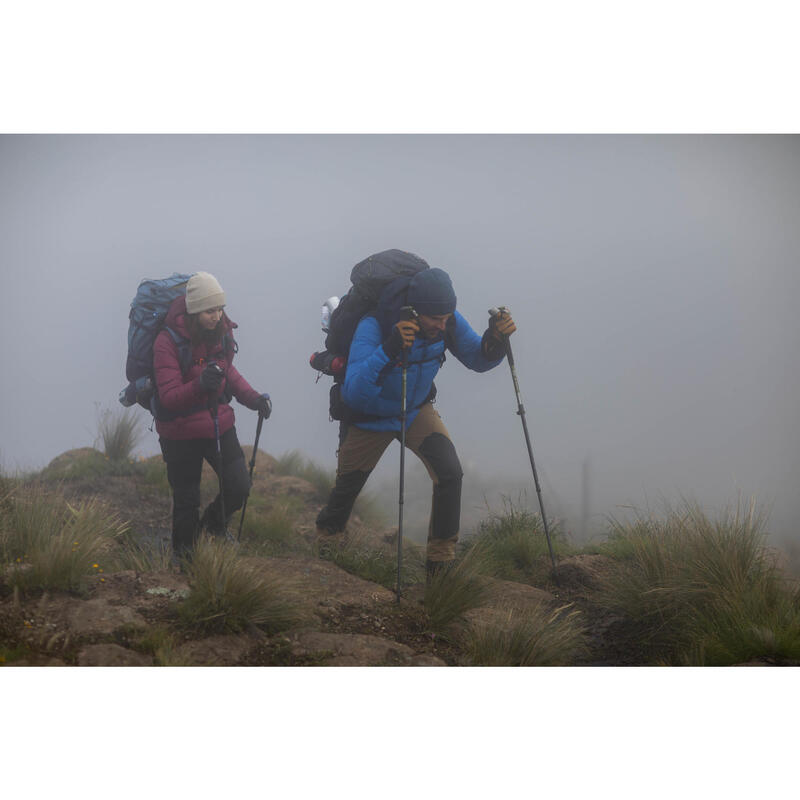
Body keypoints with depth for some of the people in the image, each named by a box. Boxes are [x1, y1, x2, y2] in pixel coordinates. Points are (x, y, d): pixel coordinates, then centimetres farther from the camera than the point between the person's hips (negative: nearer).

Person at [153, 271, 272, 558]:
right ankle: (184, 556, 29)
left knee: (239, 487, 4)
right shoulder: (168, 341, -21)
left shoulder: (221, 332, -4)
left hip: (219, 424, 5)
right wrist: (200, 385, -44)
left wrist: (253, 398, 1)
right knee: (186, 500, 6)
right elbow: (169, 396, -25)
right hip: (181, 433, -5)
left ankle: (213, 522, 35)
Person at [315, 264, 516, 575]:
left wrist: (494, 340, -31)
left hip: (417, 410, 3)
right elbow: (354, 394, -47)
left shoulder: (448, 322, -22)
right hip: (369, 418, -3)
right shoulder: (374, 327, -37)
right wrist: (389, 348, -61)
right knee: (346, 488, 13)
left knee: (450, 473, -18)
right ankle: (325, 543, 45)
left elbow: (478, 360, -7)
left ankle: (440, 561, -5)